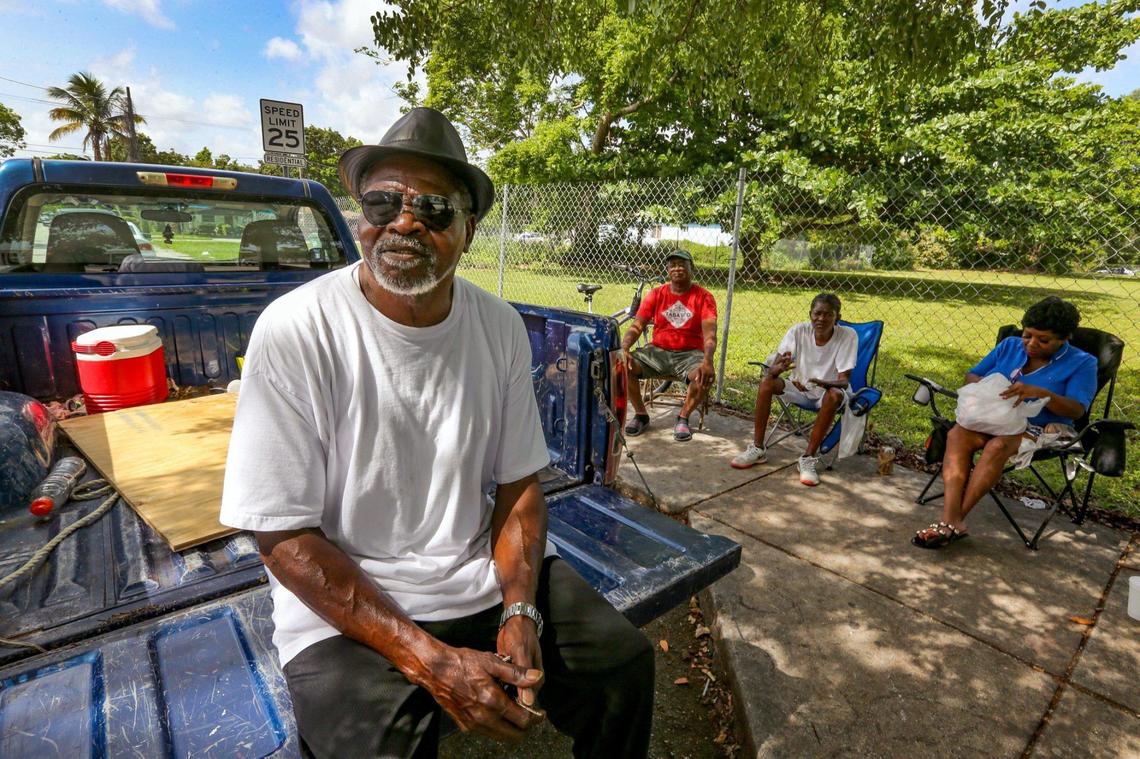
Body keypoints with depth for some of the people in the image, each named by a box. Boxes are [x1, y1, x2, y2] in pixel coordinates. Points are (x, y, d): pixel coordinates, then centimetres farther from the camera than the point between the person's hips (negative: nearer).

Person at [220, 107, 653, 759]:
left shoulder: (501, 327, -5)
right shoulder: (294, 332, -17)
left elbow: (518, 484, 1)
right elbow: (285, 538, -15)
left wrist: (519, 615, -13)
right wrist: (431, 661, -20)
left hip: (485, 576, 4)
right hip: (342, 603, -3)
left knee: (625, 662, -2)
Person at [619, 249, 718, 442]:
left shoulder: (703, 297, -4)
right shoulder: (656, 294, 3)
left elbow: (709, 333, -15)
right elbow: (636, 326, -2)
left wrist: (707, 361, -35)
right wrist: (624, 349, -22)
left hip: (689, 354, -2)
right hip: (657, 351, 2)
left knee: (706, 376, -33)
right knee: (624, 365, -22)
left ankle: (682, 418, -5)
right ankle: (641, 415, -1)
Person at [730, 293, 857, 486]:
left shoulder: (848, 336, -18)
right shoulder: (798, 331, -14)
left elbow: (844, 380, -22)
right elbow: (772, 369, -18)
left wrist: (823, 383, -44)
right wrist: (779, 367, -43)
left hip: (828, 391, -2)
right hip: (799, 388, 2)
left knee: (835, 396, -37)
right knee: (766, 382, -25)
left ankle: (809, 458, -24)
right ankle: (757, 449, -16)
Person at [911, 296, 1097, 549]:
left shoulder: (1082, 363, 3)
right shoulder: (1009, 346, 14)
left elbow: (1077, 410, -9)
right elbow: (971, 376, 15)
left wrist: (1039, 392, -27)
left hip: (1041, 429, -3)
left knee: (998, 446, -38)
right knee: (958, 434, -32)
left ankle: (954, 520, -33)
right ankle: (951, 520, -43)